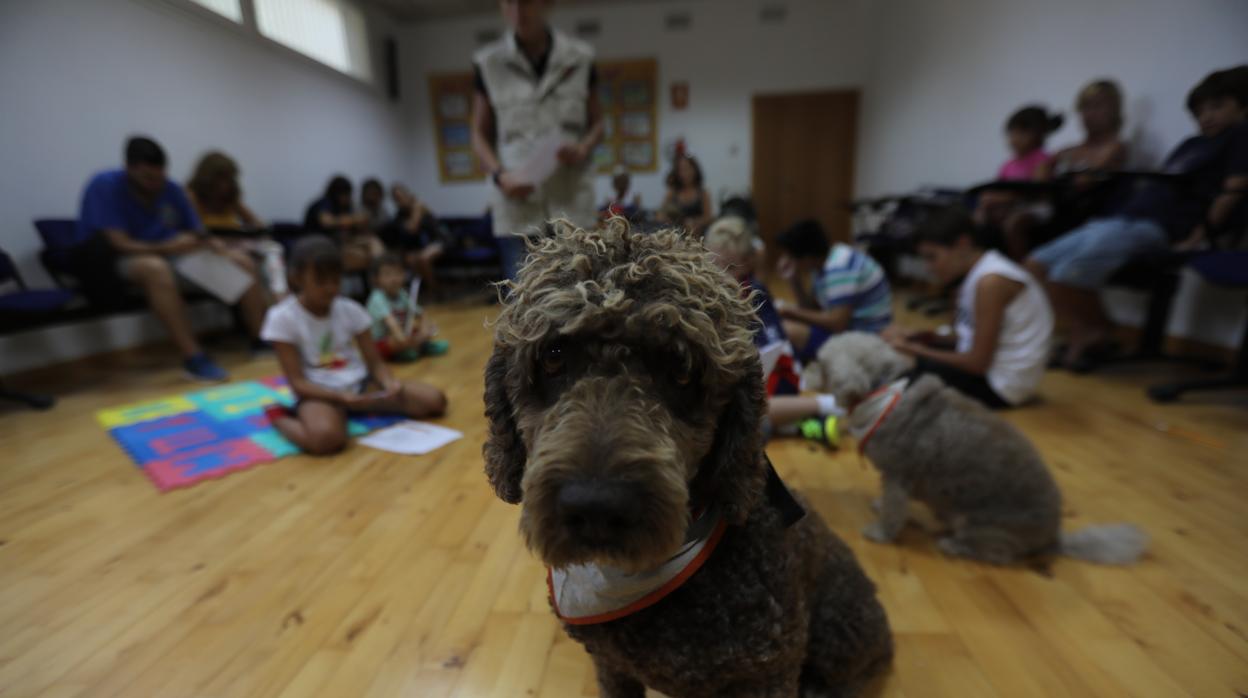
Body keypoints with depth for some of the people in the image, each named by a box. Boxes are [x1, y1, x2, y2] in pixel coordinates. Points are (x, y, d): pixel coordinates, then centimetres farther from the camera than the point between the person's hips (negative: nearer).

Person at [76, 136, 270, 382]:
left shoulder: (171, 189, 0)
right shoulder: (104, 186, -14)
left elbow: (199, 236, 1)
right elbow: (120, 245, -22)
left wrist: (223, 252, -20)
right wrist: (167, 248, -37)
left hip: (169, 256, 5)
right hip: (114, 266, -5)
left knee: (243, 264, -10)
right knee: (156, 268, -41)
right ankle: (193, 357, -42)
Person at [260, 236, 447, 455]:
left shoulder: (350, 310, 1)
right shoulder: (282, 317, -9)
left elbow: (375, 363, 2)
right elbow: (297, 382, -11)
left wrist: (390, 383, -21)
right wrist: (341, 396, -27)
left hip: (360, 384, 4)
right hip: (320, 393, -4)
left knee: (434, 400, -11)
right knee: (326, 437, -39)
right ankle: (278, 416, -3)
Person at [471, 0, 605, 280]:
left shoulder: (579, 58, 8)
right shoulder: (489, 63, 7)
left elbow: (597, 123, 14)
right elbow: (480, 134, 11)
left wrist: (582, 149, -8)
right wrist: (500, 175, -7)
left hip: (571, 199, 1)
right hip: (517, 204, 0)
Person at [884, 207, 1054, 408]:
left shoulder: (991, 282, -22)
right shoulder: (978, 271, 6)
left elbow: (978, 362, -22)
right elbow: (970, 338, 9)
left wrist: (914, 349, -14)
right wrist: (921, 337, -4)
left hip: (999, 385, -9)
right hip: (990, 366, 9)